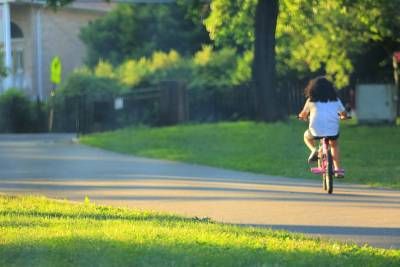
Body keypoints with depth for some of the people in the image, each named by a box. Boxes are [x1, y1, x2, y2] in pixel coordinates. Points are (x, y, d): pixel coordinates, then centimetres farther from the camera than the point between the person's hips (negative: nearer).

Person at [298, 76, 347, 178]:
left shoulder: (311, 100, 9)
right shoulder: (335, 100, 13)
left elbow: (303, 114, 19)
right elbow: (344, 114, 19)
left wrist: (302, 116, 43)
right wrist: (342, 117, 43)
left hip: (316, 131, -2)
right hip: (333, 131, 2)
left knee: (307, 135, 33)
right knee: (334, 144, 33)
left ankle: (314, 150, 4)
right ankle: (338, 169, 24)